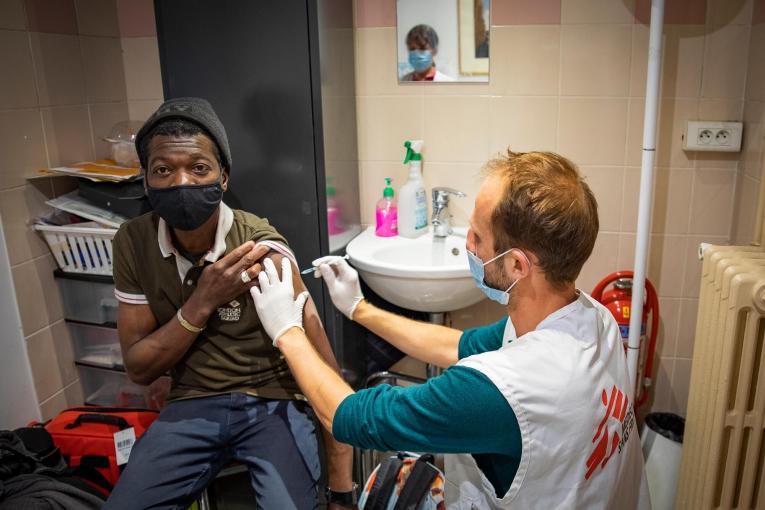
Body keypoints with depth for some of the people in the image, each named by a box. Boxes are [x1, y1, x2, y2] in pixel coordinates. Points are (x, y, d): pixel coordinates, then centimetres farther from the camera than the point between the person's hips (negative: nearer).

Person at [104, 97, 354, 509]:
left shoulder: (262, 248, -19)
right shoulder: (133, 243, -6)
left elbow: (322, 367, -17)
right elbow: (138, 368, -4)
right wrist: (202, 302, -21)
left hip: (274, 401, -3)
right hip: (192, 405, 3)